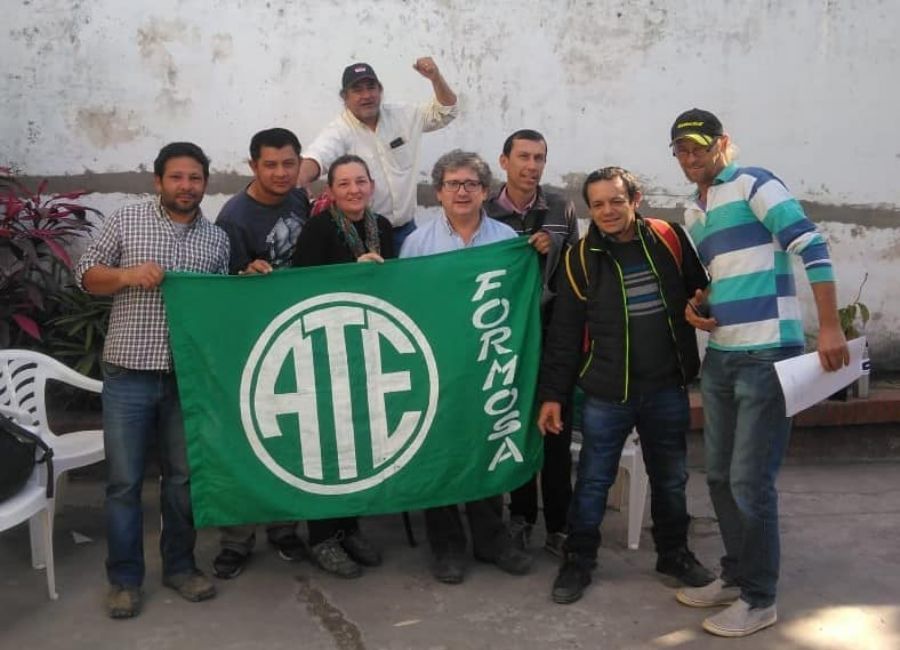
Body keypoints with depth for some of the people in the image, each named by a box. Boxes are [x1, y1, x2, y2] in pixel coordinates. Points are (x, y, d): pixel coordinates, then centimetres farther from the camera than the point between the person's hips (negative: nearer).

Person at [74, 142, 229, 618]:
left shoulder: (217, 239, 9)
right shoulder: (125, 221, 2)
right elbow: (86, 274, 4)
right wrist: (127, 275, -13)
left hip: (189, 375, 2)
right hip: (129, 374, -2)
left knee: (183, 476, 11)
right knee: (124, 480, 3)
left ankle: (179, 565, 26)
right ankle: (124, 578, 16)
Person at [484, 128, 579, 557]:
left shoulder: (562, 210, 5)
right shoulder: (486, 213, 1)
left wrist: (551, 253, -10)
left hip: (554, 334, 1)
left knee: (557, 432, 1)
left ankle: (558, 527, 11)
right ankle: (521, 516, 24)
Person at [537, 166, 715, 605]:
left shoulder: (670, 240, -2)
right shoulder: (581, 259, -5)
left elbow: (701, 292, 11)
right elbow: (564, 334, -3)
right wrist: (552, 394, -4)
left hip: (668, 389, 2)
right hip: (606, 393, -2)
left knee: (670, 478, 15)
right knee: (593, 481, 6)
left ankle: (674, 554, 34)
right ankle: (578, 560, 21)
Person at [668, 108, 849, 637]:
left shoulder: (754, 184, -8)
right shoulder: (693, 212, 17)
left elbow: (811, 247, -15)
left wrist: (830, 326, -21)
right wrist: (697, 305, 5)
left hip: (768, 356, -8)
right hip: (720, 357, 8)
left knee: (750, 481, -5)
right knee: (720, 476, 13)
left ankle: (760, 598, 10)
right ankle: (737, 575, 29)